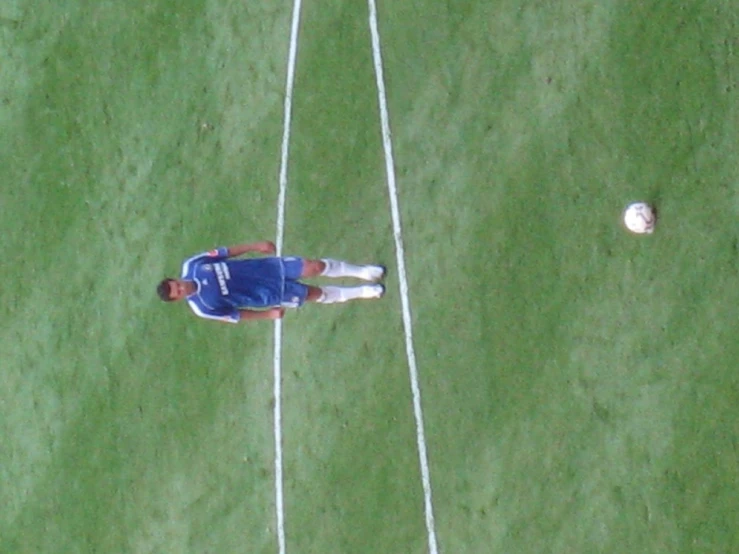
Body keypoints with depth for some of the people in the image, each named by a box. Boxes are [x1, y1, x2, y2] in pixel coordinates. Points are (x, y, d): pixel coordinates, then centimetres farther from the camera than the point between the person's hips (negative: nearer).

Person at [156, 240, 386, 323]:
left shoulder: (191, 265, -11)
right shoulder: (203, 308, -17)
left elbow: (223, 252, 1)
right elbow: (233, 315, -6)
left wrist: (255, 246, -2)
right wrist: (269, 314, -6)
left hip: (261, 266, 3)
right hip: (266, 293, -3)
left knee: (313, 267, -9)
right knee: (315, 294, -4)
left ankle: (362, 271, 14)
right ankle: (362, 292, 20)